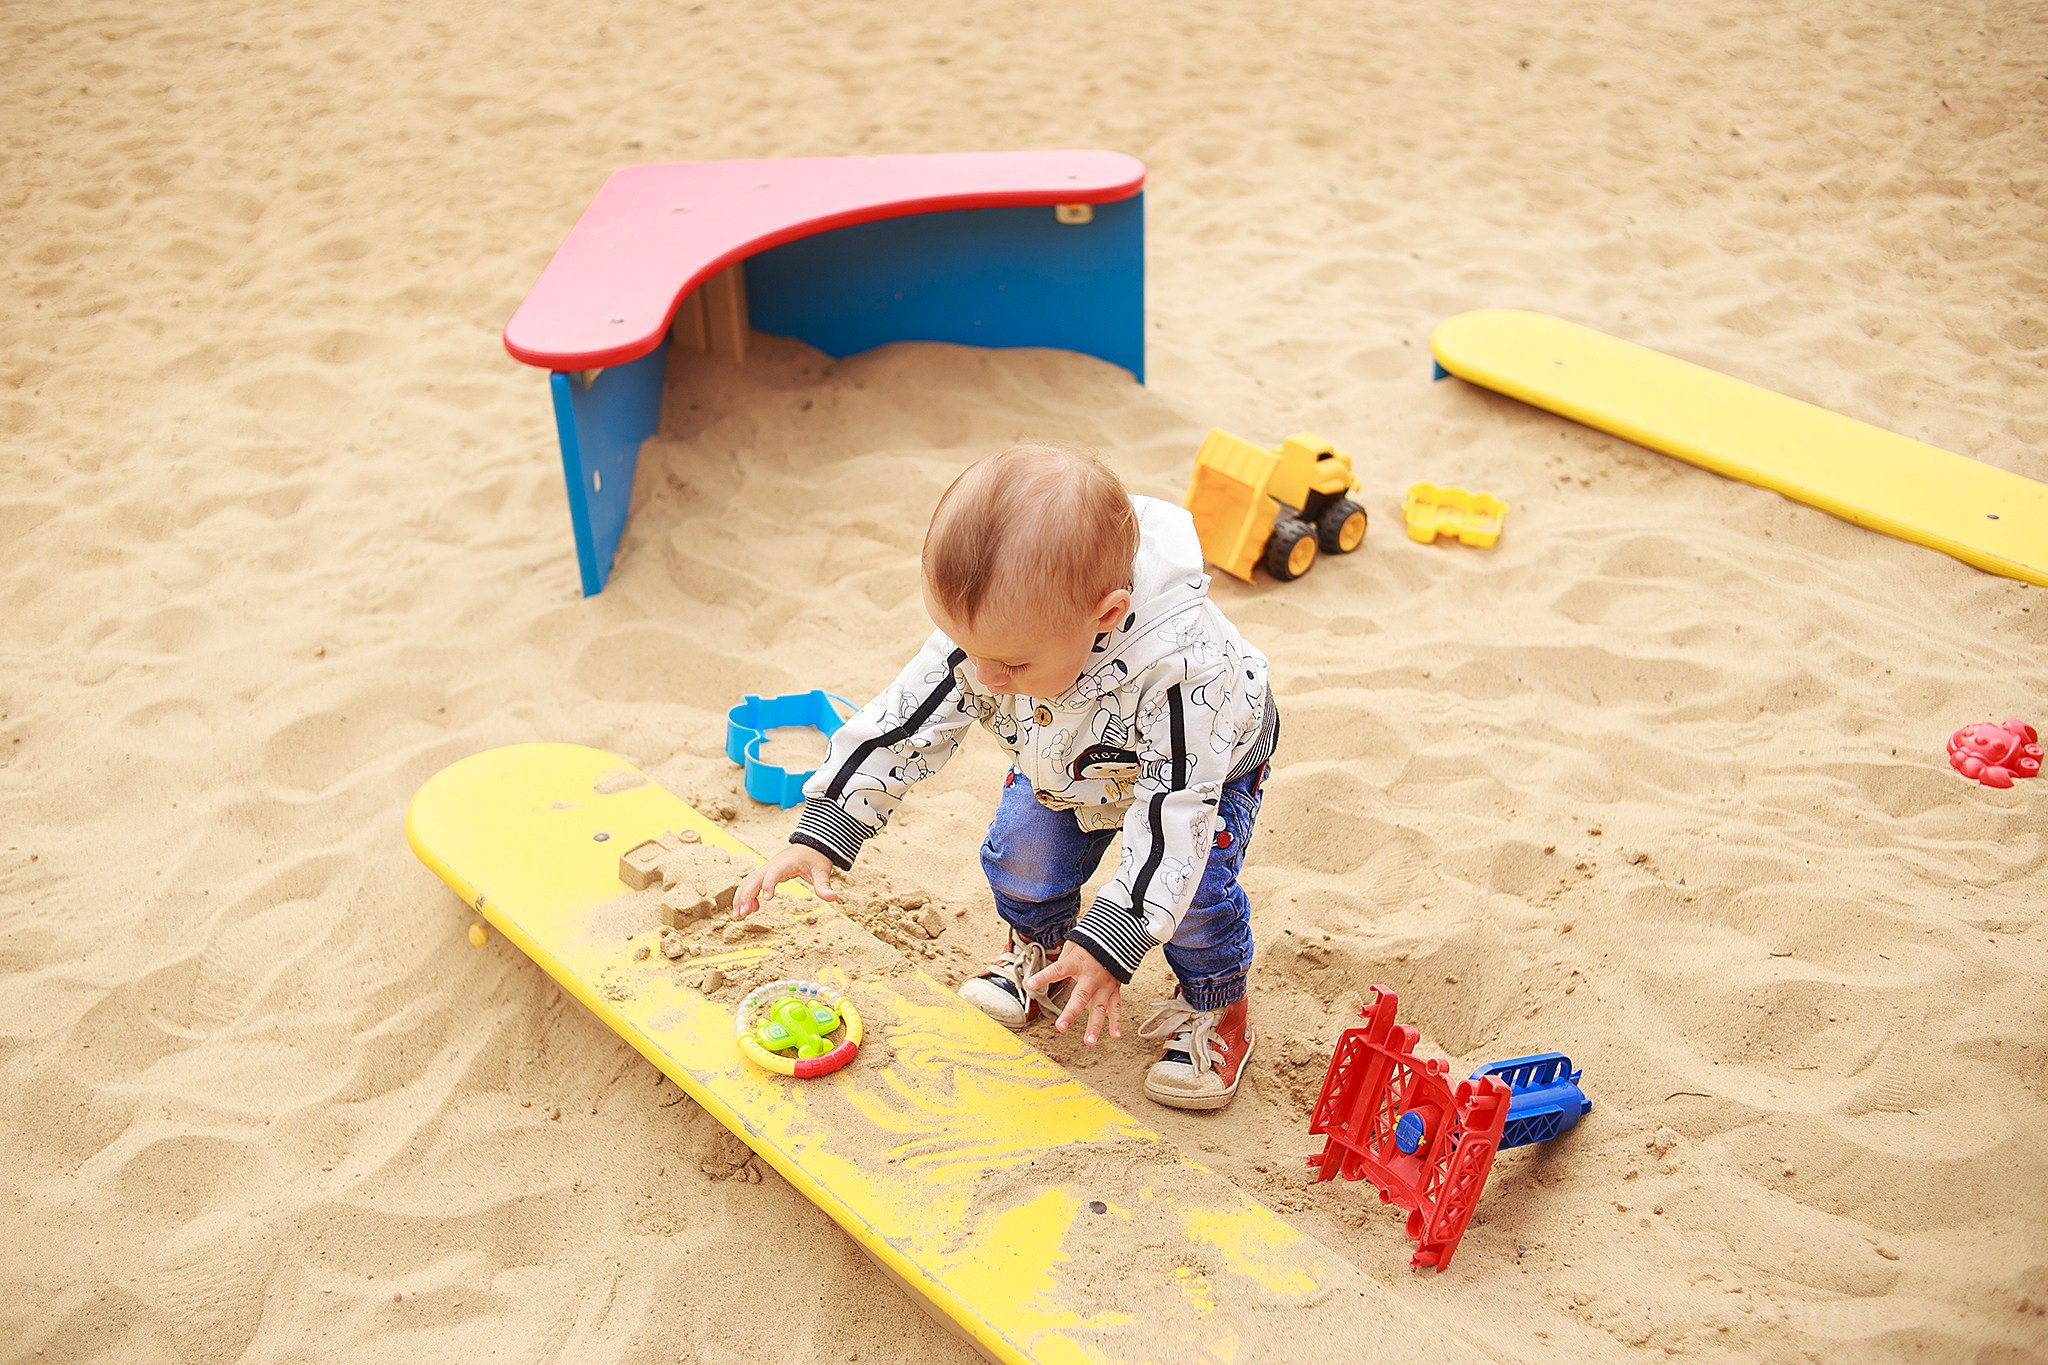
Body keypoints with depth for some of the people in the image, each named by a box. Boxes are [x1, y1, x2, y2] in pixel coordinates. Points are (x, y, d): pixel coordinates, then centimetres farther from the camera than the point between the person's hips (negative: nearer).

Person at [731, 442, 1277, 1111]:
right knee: (1020, 855, -5)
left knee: (1193, 885, -20)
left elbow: (1175, 809, -41)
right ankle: (1040, 958, 27)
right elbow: (901, 723, -24)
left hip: (1204, 762, -4)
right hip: (1066, 762, 5)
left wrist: (1109, 942, -41)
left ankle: (1214, 1008, 9)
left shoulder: (1181, 666, -49)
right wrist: (819, 834, -28)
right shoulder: (991, 631, -35)